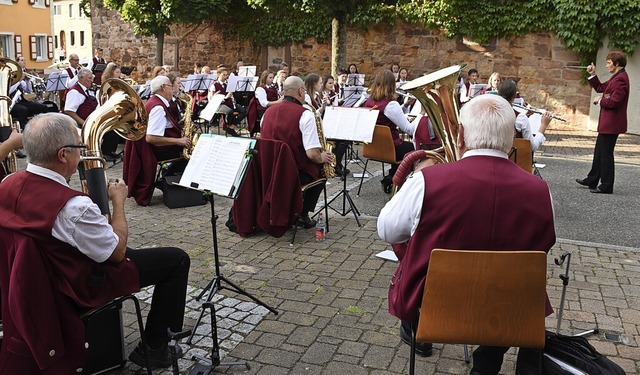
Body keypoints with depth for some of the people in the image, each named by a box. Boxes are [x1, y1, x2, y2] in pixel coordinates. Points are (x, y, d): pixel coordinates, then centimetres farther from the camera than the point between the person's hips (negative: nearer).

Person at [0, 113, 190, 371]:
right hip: (80, 286, -8)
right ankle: (154, 347, 11)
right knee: (176, 260, -1)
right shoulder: (74, 207, -35)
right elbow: (118, 252, -20)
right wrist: (119, 200, -10)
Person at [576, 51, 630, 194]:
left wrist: (600, 100, -9)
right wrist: (593, 75, 12)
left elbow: (614, 102, -24)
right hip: (607, 122, 11)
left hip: (612, 123, -11)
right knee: (599, 152, 18)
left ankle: (607, 186, 6)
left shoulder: (620, 79, -18)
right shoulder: (616, 77, 14)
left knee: (606, 154, -3)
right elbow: (600, 88, 21)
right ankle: (592, 180, 30)